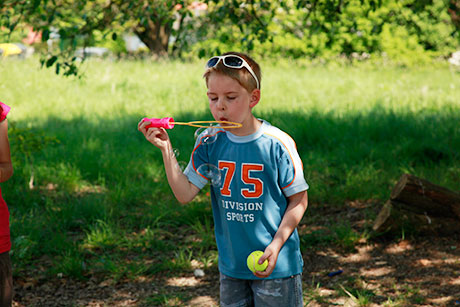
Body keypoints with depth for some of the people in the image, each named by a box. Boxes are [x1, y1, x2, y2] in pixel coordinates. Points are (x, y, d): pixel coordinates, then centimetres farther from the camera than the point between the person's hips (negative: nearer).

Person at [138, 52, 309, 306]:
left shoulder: (277, 144, -14)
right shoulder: (210, 144, -2)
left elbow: (298, 200, -6)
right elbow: (185, 194, -8)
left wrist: (276, 245, -15)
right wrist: (166, 149, -16)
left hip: (276, 265, -4)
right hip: (231, 265, 4)